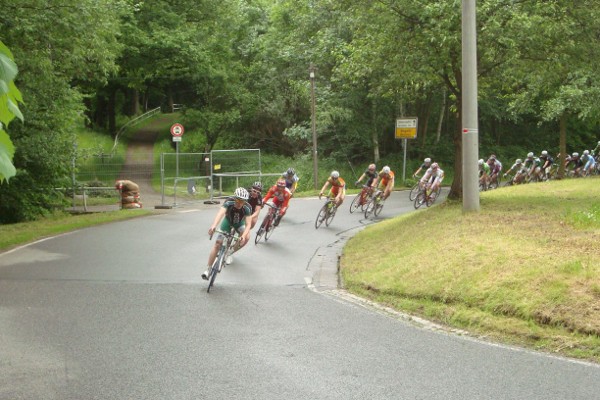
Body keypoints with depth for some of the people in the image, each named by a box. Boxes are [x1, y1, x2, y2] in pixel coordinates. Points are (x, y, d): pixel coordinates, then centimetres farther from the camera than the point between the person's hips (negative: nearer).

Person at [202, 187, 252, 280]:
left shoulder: (247, 208, -33)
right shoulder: (229, 202, -37)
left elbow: (248, 224, -37)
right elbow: (221, 212, -53)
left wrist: (243, 236, -58)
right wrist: (213, 226, -72)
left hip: (239, 223, 1)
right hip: (228, 221, -1)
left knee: (246, 238, -24)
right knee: (217, 244, -12)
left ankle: (229, 253, 3)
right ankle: (208, 269, -5)